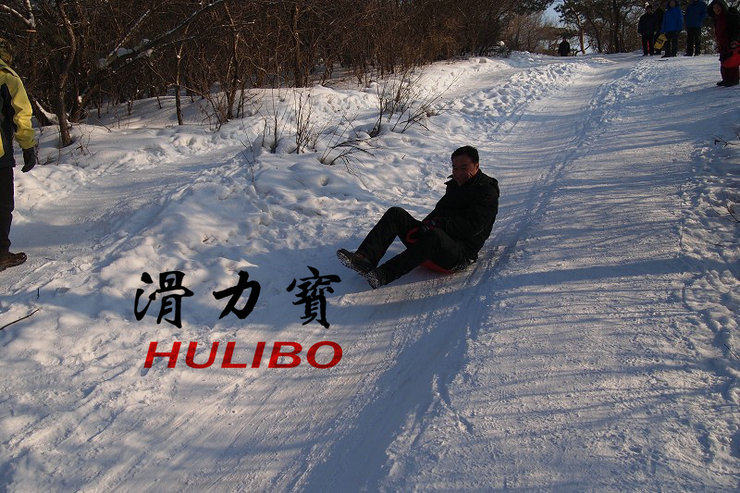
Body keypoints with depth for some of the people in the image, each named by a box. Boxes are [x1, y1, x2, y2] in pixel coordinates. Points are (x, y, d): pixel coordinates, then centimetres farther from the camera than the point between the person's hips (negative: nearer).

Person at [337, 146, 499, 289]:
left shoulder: (488, 192, -3)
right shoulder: (455, 185, 21)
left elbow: (471, 227, -16)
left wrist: (435, 224, -21)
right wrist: (423, 226, 2)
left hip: (461, 255, -8)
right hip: (432, 242, 8)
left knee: (434, 235, -42)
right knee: (396, 213, -9)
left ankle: (384, 275, -49)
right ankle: (365, 258, -28)